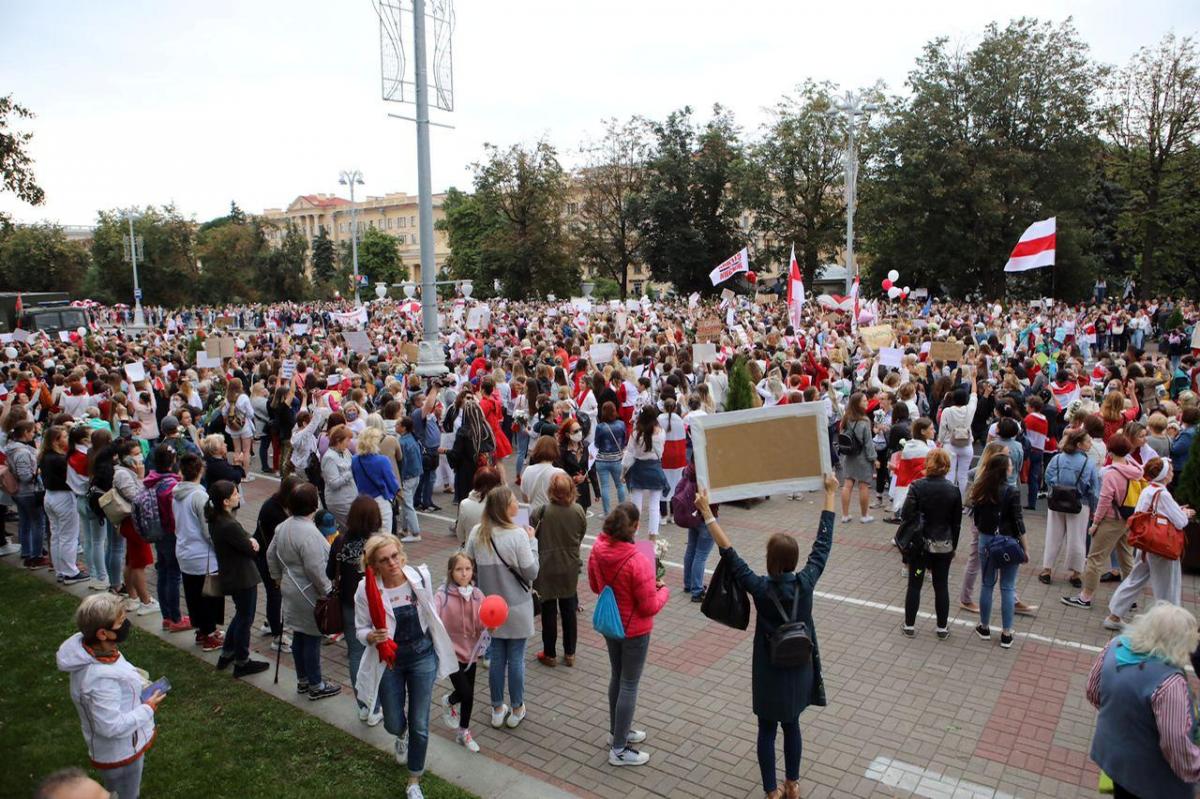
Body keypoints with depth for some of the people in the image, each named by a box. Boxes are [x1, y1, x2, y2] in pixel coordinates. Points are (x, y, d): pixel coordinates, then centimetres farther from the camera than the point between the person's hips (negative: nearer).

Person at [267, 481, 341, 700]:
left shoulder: (283, 526, 4)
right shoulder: (309, 533, -27)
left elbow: (271, 555, 15)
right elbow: (315, 569, -26)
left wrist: (278, 577, 26)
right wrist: (328, 592, -15)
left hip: (291, 590, 9)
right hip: (309, 595, -9)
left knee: (299, 636, 19)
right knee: (312, 638, 4)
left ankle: (303, 680, 33)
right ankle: (316, 686, 16)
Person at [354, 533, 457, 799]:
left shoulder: (421, 576, -16)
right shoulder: (366, 590, -21)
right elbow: (360, 630, -9)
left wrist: (441, 649, 12)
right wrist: (372, 636, -32)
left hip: (423, 657, 1)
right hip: (388, 661, 0)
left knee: (419, 725, 7)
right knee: (393, 724, 15)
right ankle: (402, 736, 56)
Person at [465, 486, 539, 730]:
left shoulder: (477, 533, -8)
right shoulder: (517, 535, -22)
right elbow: (531, 572, -17)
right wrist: (532, 541, -8)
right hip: (517, 608, -4)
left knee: (496, 657, 17)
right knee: (516, 659, 11)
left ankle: (497, 710, 31)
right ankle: (516, 710, 27)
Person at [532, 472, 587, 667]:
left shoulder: (542, 511, -21)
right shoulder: (578, 510, -12)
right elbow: (581, 535, 1)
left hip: (546, 568, -3)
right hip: (570, 568, 3)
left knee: (549, 611, 11)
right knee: (569, 611, 16)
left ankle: (550, 655, 22)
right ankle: (569, 654, 25)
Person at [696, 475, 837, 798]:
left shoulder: (761, 588, -24)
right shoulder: (806, 582, -17)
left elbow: (729, 553, -24)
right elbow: (823, 543, -9)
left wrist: (706, 511, -23)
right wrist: (831, 494, -2)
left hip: (770, 670, -3)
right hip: (800, 666, 3)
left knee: (767, 729, 14)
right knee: (792, 724, 22)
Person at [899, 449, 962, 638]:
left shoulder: (917, 486, -14)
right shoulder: (953, 490, -6)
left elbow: (906, 515, -16)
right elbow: (956, 523, 1)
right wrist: (953, 546, 12)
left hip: (920, 544, -2)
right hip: (944, 546, 2)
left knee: (914, 585, 9)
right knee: (941, 587, 11)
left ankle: (909, 625, 17)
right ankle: (942, 628, 21)